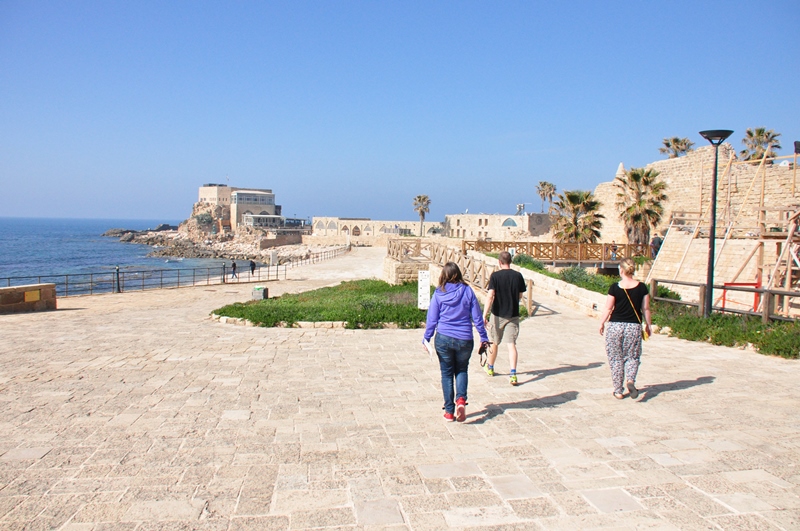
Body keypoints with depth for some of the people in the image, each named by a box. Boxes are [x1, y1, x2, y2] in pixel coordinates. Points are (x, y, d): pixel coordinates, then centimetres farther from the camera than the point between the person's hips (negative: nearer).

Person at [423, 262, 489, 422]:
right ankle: (461, 399, -6)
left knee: (447, 373, 12)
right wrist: (483, 337, 10)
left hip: (443, 339, -1)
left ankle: (449, 411, 14)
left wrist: (426, 339, 10)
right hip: (464, 340, 1)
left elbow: (432, 319, 0)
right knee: (461, 370, 19)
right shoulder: (467, 291, -2)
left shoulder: (439, 293, -3)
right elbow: (477, 317, 1)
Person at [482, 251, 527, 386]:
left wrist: (485, 315, -18)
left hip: (498, 314, -1)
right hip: (513, 315, 2)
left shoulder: (495, 276, -10)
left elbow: (490, 296, -17)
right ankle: (513, 374, -14)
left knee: (494, 342, 16)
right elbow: (520, 296, 9)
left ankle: (490, 367, 35)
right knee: (511, 344, -2)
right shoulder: (518, 276, -1)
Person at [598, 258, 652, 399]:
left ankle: (618, 391, 12)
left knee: (616, 358, 9)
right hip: (634, 326, 2)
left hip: (615, 326, -2)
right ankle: (630, 380, -13)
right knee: (632, 357, 14)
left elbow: (608, 309, -5)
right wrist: (648, 325, 17)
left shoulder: (615, 288, -9)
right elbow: (646, 309, 3)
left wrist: (602, 323, 9)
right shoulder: (642, 287, -2)